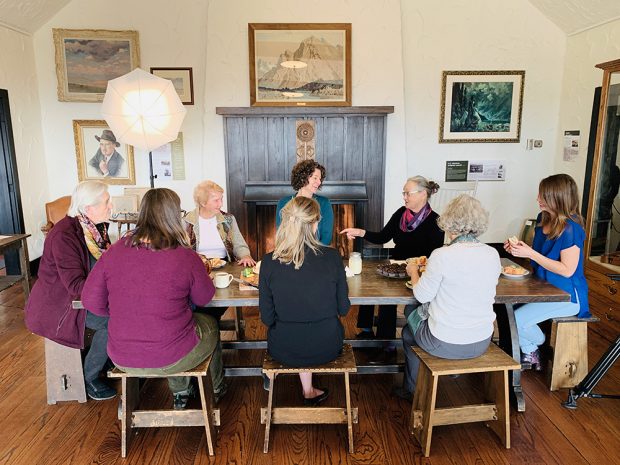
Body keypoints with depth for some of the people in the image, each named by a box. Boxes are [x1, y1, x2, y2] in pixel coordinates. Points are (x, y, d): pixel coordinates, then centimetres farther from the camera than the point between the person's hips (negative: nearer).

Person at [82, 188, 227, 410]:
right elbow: (204, 298, -3)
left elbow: (91, 300, -2)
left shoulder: (114, 252, -10)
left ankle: (180, 393, 46)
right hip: (171, 359, -4)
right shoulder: (186, 257, -19)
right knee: (211, 325, 27)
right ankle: (215, 388, 50)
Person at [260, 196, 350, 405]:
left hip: (285, 350, 0)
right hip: (327, 348, 0)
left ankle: (309, 391, 39)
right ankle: (309, 391, 48)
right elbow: (343, 309, -6)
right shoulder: (332, 257, -17)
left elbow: (267, 318, -9)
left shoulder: (269, 262, -17)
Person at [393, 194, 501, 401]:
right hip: (482, 343, 6)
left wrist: (413, 272, 8)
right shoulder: (493, 255, -5)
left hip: (445, 344, -5)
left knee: (408, 332, 27)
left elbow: (422, 295, -11)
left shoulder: (442, 256, -22)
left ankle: (412, 390, 44)